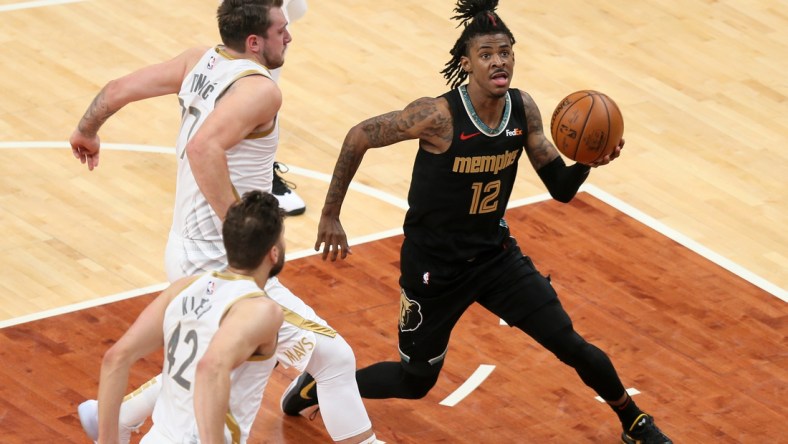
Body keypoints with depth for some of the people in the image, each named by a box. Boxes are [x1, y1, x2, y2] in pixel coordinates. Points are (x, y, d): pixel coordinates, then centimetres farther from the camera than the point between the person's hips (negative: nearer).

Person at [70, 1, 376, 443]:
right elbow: (204, 148, -37)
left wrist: (87, 131, 27)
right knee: (334, 357, -6)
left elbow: (117, 90, 6)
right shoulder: (259, 89, -21)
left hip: (188, 253, 9)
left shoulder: (200, 62, 4)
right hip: (222, 267, -9)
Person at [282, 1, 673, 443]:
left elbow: (561, 188, -5)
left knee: (573, 346, 2)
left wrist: (587, 161, -27)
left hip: (494, 253, 4)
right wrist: (331, 216, -10)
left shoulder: (523, 108, -11)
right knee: (416, 380, 11)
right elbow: (359, 137, -16)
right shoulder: (439, 116, -28)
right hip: (434, 265, -4)